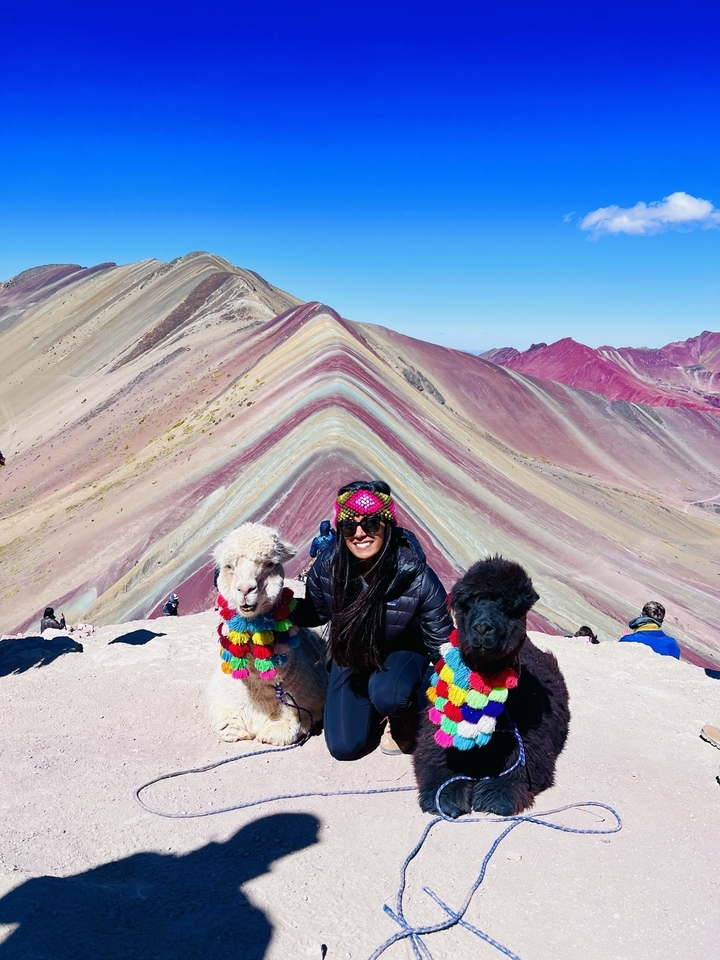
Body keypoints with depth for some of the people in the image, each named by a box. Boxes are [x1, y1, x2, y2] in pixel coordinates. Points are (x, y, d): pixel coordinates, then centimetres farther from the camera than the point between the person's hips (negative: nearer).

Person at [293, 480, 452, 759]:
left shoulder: (417, 577, -31)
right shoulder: (327, 567, -22)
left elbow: (442, 644, -19)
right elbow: (314, 614, -4)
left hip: (401, 653, -3)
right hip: (351, 657, 3)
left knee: (387, 695, -36)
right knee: (344, 747, -2)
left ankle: (403, 716, 2)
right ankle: (378, 705, 28)